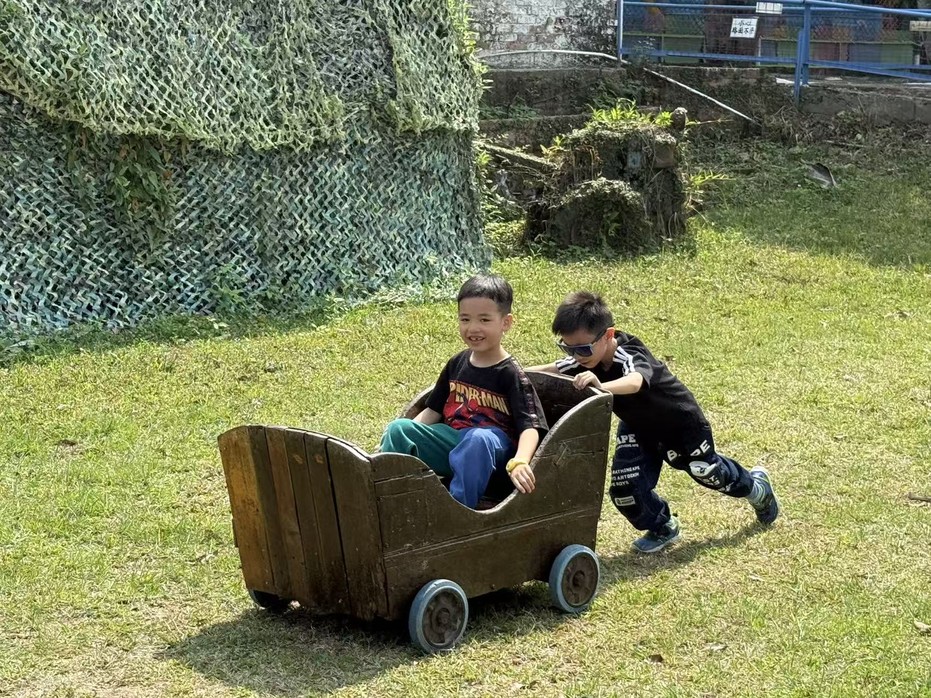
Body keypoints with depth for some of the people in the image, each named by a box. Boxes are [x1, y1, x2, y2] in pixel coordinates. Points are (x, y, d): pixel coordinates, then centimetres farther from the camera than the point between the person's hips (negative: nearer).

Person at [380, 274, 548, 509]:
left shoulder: (510, 374, -7)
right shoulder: (456, 365, 12)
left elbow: (530, 426, -17)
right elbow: (432, 411, 19)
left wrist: (520, 461, -37)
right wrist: (404, 437, 6)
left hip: (492, 449, -6)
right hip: (450, 438, 6)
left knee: (478, 439, -39)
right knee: (398, 428, -13)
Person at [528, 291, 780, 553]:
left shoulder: (629, 357, -42)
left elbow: (635, 382, -64)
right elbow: (552, 370, -16)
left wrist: (601, 387, -84)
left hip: (680, 422, -5)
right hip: (637, 426, 6)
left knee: (708, 471, 17)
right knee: (624, 487, -9)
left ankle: (755, 487, 51)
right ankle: (662, 528, 19)